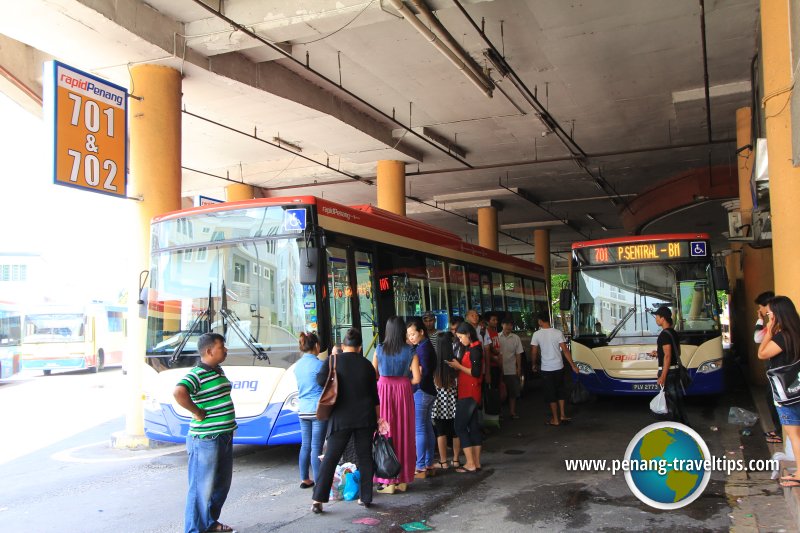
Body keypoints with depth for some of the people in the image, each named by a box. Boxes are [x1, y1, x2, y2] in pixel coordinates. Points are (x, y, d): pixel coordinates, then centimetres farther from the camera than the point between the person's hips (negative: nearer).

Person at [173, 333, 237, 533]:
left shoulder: (218, 370, 12)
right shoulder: (197, 374, -18)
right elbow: (179, 392, -36)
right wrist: (197, 412, -24)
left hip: (225, 437, 10)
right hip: (206, 439, -9)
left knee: (222, 483, 20)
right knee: (202, 487, 0)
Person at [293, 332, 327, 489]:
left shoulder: (297, 366, 9)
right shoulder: (319, 364, -11)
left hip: (302, 410, 6)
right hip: (318, 410, -6)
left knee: (305, 445, 13)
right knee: (316, 447, -3)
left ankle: (304, 479, 21)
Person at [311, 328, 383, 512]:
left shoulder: (333, 360, -2)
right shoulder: (366, 364, 5)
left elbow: (321, 379, -17)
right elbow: (374, 394, 8)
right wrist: (378, 418, 14)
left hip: (341, 417, -2)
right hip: (365, 417, 2)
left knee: (330, 458, 2)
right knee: (365, 457, 11)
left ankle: (318, 499, -1)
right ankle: (366, 497, 15)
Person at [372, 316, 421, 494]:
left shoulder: (379, 349, -1)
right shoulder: (410, 351, -2)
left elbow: (374, 374, 5)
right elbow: (416, 379, -6)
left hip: (383, 391, -1)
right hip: (403, 392, 1)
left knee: (385, 434, 5)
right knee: (404, 434, 9)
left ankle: (388, 481, 6)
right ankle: (403, 480, 17)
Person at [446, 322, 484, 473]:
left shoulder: (474, 349, -15)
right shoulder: (470, 348, 14)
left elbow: (476, 372, -21)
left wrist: (459, 366, -13)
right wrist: (457, 365, 2)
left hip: (469, 393, -10)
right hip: (468, 393, 10)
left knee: (460, 427, -6)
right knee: (473, 426, 11)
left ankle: (470, 463, -3)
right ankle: (476, 462, 16)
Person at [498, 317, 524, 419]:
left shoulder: (516, 338, 4)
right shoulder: (497, 337, -2)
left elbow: (518, 354, 6)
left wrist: (519, 368, 2)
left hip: (512, 370, 2)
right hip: (500, 369, -2)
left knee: (513, 392, 5)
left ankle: (512, 411, 15)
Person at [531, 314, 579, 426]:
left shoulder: (537, 334, -8)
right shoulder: (558, 333, -4)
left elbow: (534, 352, -3)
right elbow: (565, 350, -5)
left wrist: (534, 364, 14)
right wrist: (573, 365, 0)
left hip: (546, 369, -2)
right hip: (558, 367, 2)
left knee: (551, 395, 6)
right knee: (561, 391, 19)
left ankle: (555, 419, 10)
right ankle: (562, 415, 19)